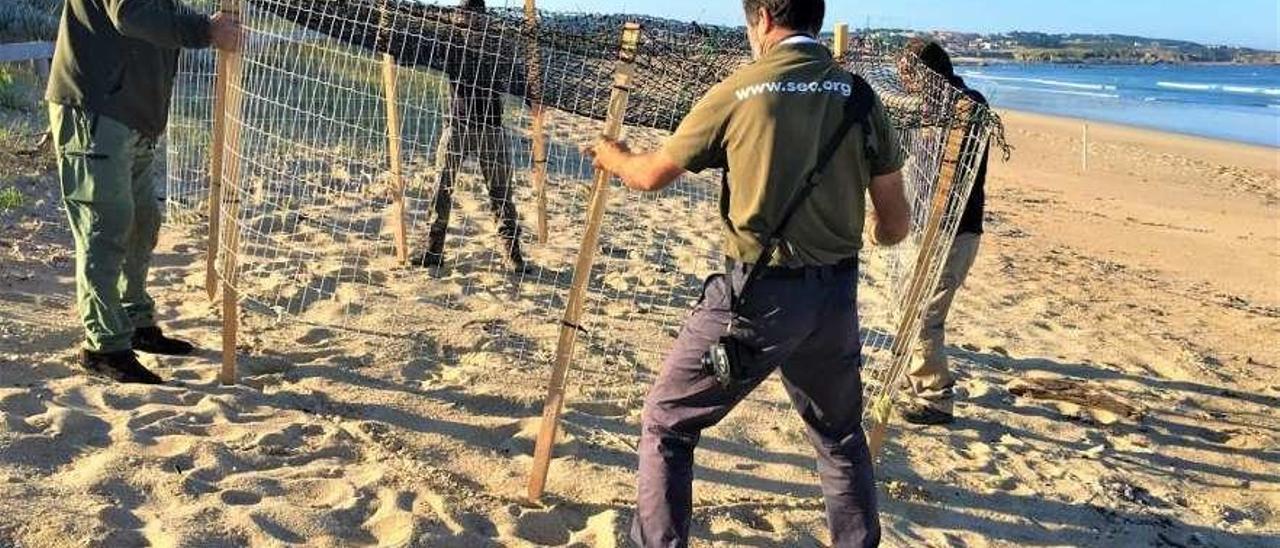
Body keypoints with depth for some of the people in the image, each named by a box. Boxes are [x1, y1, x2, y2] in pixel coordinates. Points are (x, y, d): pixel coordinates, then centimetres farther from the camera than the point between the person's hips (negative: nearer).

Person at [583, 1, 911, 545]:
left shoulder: (738, 92, -6)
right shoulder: (860, 96, 2)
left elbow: (652, 175, 5)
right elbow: (896, 224, 5)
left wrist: (611, 155, 28)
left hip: (756, 295, -4)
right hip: (835, 296, 4)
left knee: (666, 423, 13)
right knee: (841, 437, 25)